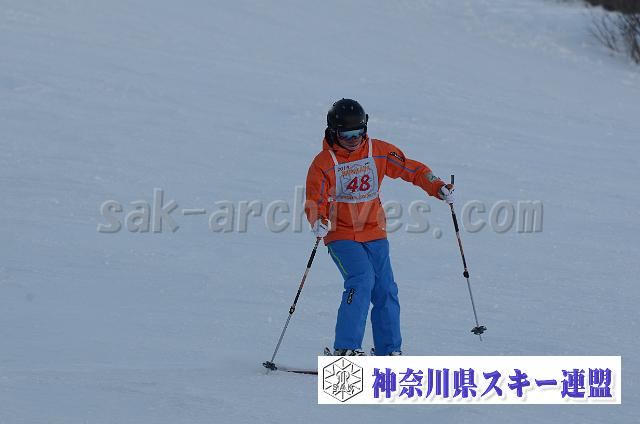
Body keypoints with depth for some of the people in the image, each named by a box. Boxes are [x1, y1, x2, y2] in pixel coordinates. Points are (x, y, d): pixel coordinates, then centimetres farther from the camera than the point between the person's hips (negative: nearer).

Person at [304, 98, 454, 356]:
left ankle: (389, 352, 13)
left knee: (385, 291, -1)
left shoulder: (379, 151, 1)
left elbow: (412, 169, 6)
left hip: (374, 234, 4)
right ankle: (345, 349, -22)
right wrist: (318, 222, -32)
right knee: (361, 279, -24)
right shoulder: (324, 163, -8)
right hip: (341, 236, -4)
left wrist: (438, 187, -9)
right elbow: (314, 202, -10)